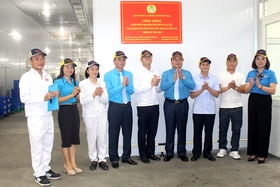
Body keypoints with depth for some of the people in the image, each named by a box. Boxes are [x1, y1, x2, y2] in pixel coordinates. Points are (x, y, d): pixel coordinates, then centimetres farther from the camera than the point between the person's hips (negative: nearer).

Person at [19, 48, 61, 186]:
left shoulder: (48, 76, 12)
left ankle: (46, 169, 28)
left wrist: (55, 94, -4)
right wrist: (43, 97, -23)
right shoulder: (26, 77, -7)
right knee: (37, 147, 1)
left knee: (48, 145, 14)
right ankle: (39, 174, 14)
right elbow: (24, 97, -16)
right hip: (35, 117, -6)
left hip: (48, 116, 6)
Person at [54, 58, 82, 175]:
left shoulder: (75, 82, 11)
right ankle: (67, 164, 16)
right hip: (64, 111, -6)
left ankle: (73, 163, 20)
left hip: (75, 110, 6)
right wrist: (72, 94, -18)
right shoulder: (58, 82, -8)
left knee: (74, 137, 10)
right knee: (66, 138, 3)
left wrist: (78, 93, -5)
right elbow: (57, 99, -15)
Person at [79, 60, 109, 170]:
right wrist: (94, 94, -17)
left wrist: (100, 95, -16)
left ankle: (102, 159, 15)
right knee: (91, 138, 5)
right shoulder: (83, 84, -1)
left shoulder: (102, 83, 7)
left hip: (102, 114, 2)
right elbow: (82, 101, -8)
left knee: (102, 137, 4)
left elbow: (106, 101, 3)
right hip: (90, 115, -2)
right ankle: (93, 159, 18)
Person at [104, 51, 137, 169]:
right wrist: (122, 85, -21)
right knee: (114, 133, 4)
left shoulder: (129, 74, 7)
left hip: (127, 106, 4)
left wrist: (127, 85, -18)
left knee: (127, 132, 10)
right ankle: (114, 159, 17)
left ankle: (126, 157, 25)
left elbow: (131, 91, 1)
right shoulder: (108, 75, -5)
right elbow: (110, 92, -14)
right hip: (114, 107, -4)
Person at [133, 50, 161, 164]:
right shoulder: (137, 73, -6)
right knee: (142, 131, 7)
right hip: (143, 106, -5)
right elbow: (136, 90, -16)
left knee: (152, 131, 13)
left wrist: (157, 85, -11)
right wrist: (151, 84, -17)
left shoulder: (156, 73, 10)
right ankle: (143, 155, 19)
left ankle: (150, 152, 27)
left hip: (155, 105, 5)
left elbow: (159, 90, 10)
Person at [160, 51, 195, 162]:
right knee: (170, 129, 4)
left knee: (182, 129, 7)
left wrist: (182, 78, -21)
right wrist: (173, 80, -20)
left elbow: (192, 86, -9)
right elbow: (162, 87, -12)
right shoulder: (166, 73, 3)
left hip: (183, 104, 1)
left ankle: (182, 153, 19)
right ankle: (169, 153, 16)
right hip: (169, 104, 0)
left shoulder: (187, 73, 5)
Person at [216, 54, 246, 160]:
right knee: (223, 129, 7)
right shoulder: (221, 76, 5)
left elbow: (244, 90, -1)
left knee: (236, 130, 5)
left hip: (237, 107, 1)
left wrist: (235, 87, -19)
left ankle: (234, 150, 16)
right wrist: (228, 87, -18)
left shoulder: (241, 76, 9)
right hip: (224, 107, -1)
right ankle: (222, 149, 20)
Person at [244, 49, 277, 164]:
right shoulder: (251, 73, 8)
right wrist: (251, 85, -19)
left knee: (263, 127, 1)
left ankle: (262, 154, 13)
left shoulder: (270, 73, -2)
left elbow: (273, 90, -12)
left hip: (265, 101, -3)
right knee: (252, 126, 7)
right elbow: (246, 90, 2)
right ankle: (253, 152, 19)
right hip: (253, 101, 3)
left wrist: (260, 86, -24)